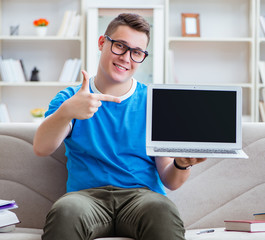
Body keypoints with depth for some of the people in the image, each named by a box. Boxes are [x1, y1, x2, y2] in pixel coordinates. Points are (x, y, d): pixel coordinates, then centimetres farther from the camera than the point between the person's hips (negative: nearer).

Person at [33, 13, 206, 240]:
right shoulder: (70, 98, 12)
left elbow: (170, 181, 9)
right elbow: (41, 148, -8)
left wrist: (182, 164, -16)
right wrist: (67, 111, -28)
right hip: (87, 194, 0)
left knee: (162, 210, -36)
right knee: (65, 211, -36)